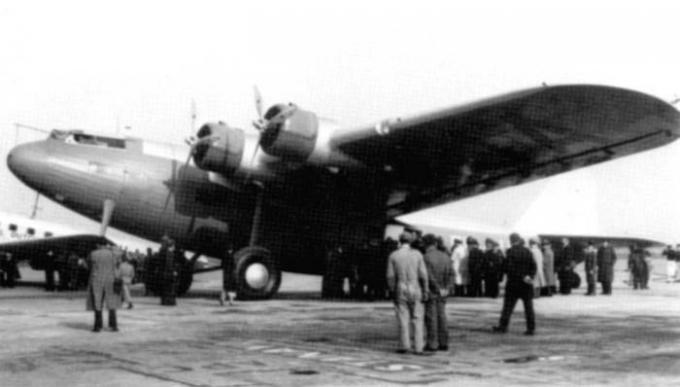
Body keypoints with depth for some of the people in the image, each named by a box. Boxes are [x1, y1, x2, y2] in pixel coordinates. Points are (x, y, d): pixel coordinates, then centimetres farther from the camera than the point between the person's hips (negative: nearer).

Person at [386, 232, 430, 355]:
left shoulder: (393, 256, -3)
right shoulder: (417, 254, -3)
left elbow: (390, 276, -5)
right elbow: (423, 274, -6)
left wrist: (392, 291, 5)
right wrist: (425, 291, 1)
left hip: (400, 290, 0)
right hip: (415, 290, 0)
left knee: (403, 318, 5)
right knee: (417, 319, 5)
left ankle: (404, 345, -1)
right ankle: (418, 347, 1)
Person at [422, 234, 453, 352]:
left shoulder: (426, 257, -14)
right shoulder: (445, 256, 6)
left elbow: (429, 277, -19)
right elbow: (451, 274, 3)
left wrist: (439, 289, -11)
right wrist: (446, 288, -1)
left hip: (430, 292, -6)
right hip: (442, 294, 6)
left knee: (431, 318, 0)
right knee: (441, 317, 11)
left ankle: (432, 344, 2)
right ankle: (443, 343, 12)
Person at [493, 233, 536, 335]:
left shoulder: (510, 251, -10)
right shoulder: (528, 251, 4)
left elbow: (507, 268, -14)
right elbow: (533, 266, -1)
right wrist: (530, 276, -6)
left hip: (513, 283, -3)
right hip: (526, 285, 4)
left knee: (508, 305, 3)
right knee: (528, 307, 7)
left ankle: (503, 326, 4)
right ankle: (531, 328, 6)